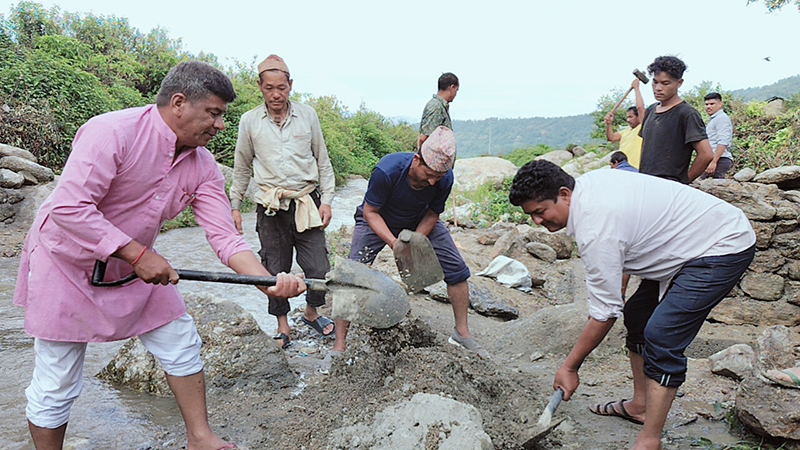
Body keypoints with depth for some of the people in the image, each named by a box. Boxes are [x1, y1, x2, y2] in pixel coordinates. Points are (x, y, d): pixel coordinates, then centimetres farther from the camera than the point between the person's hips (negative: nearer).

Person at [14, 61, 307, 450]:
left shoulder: (203, 166, -7)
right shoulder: (112, 132, -26)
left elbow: (224, 237, -12)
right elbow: (69, 207, -32)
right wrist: (137, 254, -32)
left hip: (137, 267, 6)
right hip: (67, 265, -6)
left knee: (182, 346, 8)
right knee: (56, 388, 2)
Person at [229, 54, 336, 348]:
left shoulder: (307, 115, 4)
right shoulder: (250, 121, 3)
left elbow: (323, 162, 9)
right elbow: (242, 168, 13)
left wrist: (326, 200, 3)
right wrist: (234, 207, 12)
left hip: (307, 202, 0)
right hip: (270, 208, 0)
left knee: (319, 270, 0)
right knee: (276, 270, 8)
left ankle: (312, 313, 29)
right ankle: (282, 324, 28)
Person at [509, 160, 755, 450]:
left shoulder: (596, 229, -31)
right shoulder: (587, 184, -5)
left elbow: (604, 315, -24)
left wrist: (569, 367, -12)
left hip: (725, 247, -11)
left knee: (661, 336, -20)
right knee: (637, 316, 11)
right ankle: (639, 408, 23)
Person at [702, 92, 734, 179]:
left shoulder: (721, 118, -5)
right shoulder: (714, 119, 28)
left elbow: (722, 143, -17)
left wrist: (713, 162, -23)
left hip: (720, 160, -10)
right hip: (713, 160, 10)